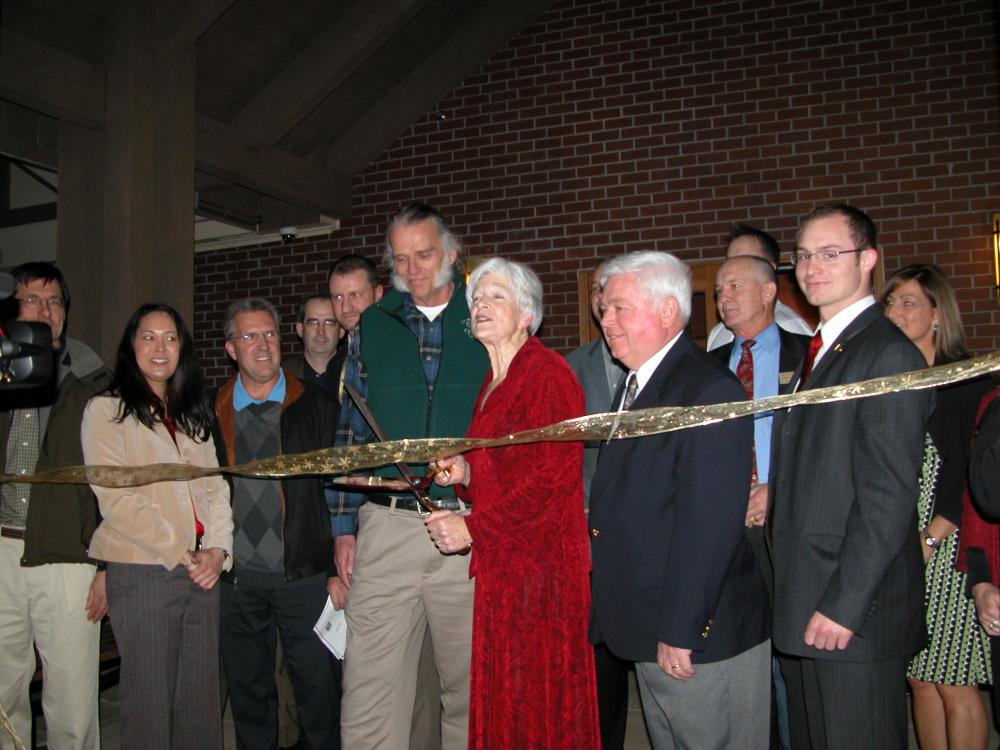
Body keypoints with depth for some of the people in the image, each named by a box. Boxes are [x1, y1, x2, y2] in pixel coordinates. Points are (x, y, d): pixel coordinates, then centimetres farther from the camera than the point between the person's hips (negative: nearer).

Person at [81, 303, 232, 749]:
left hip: (203, 573, 5)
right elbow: (116, 498, -10)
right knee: (150, 700, 2)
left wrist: (218, 549, -6)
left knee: (201, 699, 9)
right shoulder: (106, 410, -1)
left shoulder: (192, 414, 16)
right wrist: (180, 553, -13)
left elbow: (215, 486, 10)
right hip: (143, 573, -5)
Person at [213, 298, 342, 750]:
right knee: (247, 694, 14)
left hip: (305, 577, -2)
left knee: (319, 691, 3)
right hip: (237, 580, 2)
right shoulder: (211, 413, 5)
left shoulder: (317, 407, 0)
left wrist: (339, 569, -5)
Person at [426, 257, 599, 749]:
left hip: (542, 559, -8)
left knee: (542, 700, 0)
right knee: (501, 700, 10)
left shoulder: (548, 373, -9)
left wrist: (473, 528, -14)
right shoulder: (491, 384, 17)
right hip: (499, 562, 8)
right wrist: (464, 473, 4)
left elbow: (554, 476, -16)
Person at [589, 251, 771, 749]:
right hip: (647, 634, 9)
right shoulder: (637, 384, 11)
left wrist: (681, 633, -22)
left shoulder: (710, 390, -19)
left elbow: (710, 525, -24)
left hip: (701, 635, -9)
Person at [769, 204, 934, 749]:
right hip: (800, 608, 9)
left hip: (853, 614, -8)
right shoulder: (817, 351, 15)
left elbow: (889, 496, -19)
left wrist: (844, 605, -19)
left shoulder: (888, 354, -14)